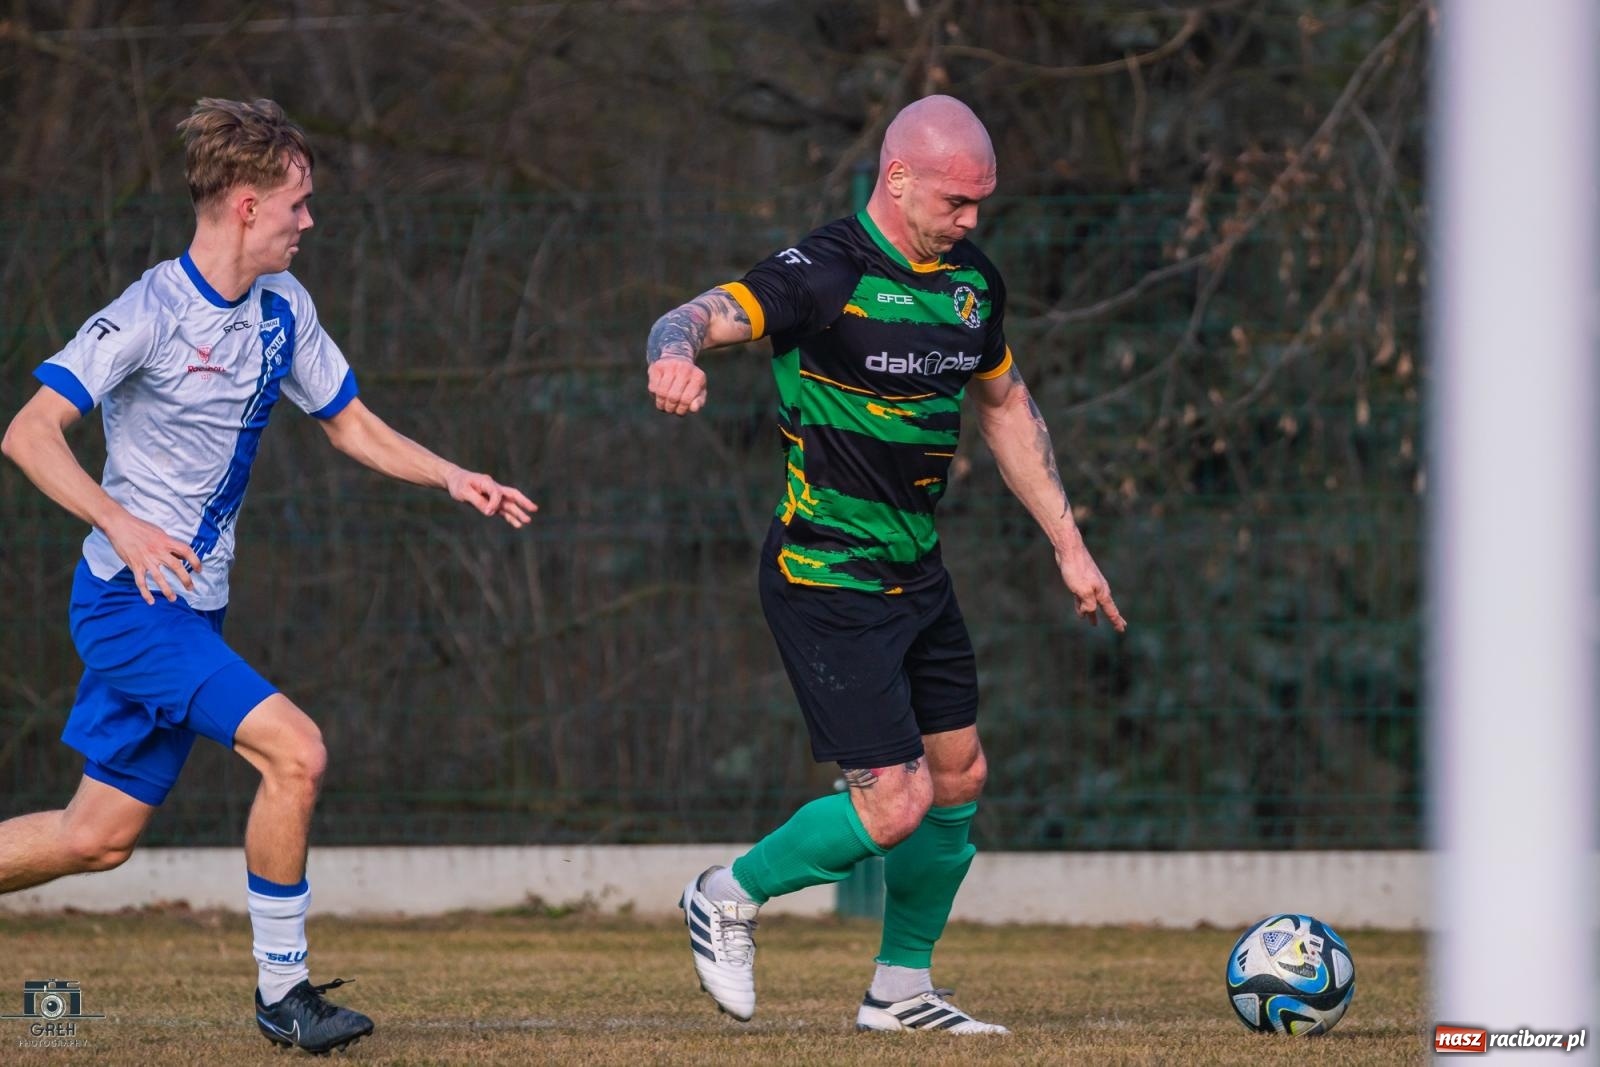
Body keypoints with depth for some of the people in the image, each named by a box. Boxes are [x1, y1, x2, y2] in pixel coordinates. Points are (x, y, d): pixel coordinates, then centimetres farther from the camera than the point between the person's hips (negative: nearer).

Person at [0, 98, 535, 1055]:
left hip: (190, 609, 8)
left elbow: (353, 425, 19)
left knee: (101, 838, 10)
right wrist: (121, 523, -31)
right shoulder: (150, 314, -16)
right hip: (130, 604, -8)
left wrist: (451, 478, 3)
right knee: (296, 750, -20)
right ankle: (282, 990, -8)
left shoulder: (284, 310, 7)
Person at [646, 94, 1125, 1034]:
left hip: (918, 574, 8)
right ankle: (729, 897, 12)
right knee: (896, 804, -11)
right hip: (829, 582, -8)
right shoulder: (828, 275, -17)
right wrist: (677, 351, -54)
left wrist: (1067, 542, 20)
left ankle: (902, 989, 27)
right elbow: (706, 317, -29)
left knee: (958, 781, 12)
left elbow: (1007, 408, 20)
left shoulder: (973, 282, 7)